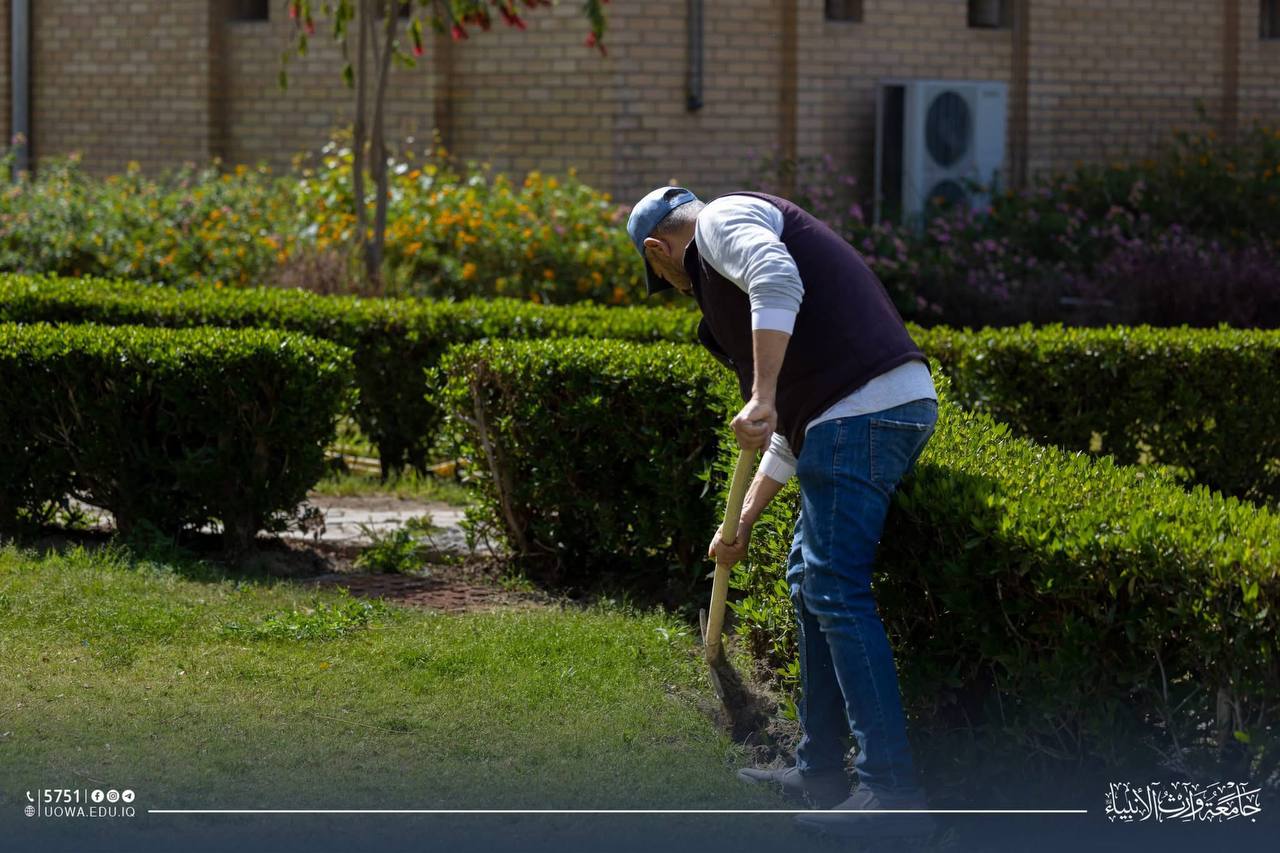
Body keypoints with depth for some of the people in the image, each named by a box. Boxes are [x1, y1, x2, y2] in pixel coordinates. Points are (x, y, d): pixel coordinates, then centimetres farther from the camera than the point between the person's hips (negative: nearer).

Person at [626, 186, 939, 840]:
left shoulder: (723, 220, 4)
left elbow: (777, 281, -21)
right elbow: (788, 436, 35)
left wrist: (762, 399, -24)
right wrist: (743, 522, 38)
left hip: (861, 410, -10)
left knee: (837, 592, -10)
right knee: (808, 578, 19)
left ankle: (891, 792, -13)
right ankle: (820, 771, 25)